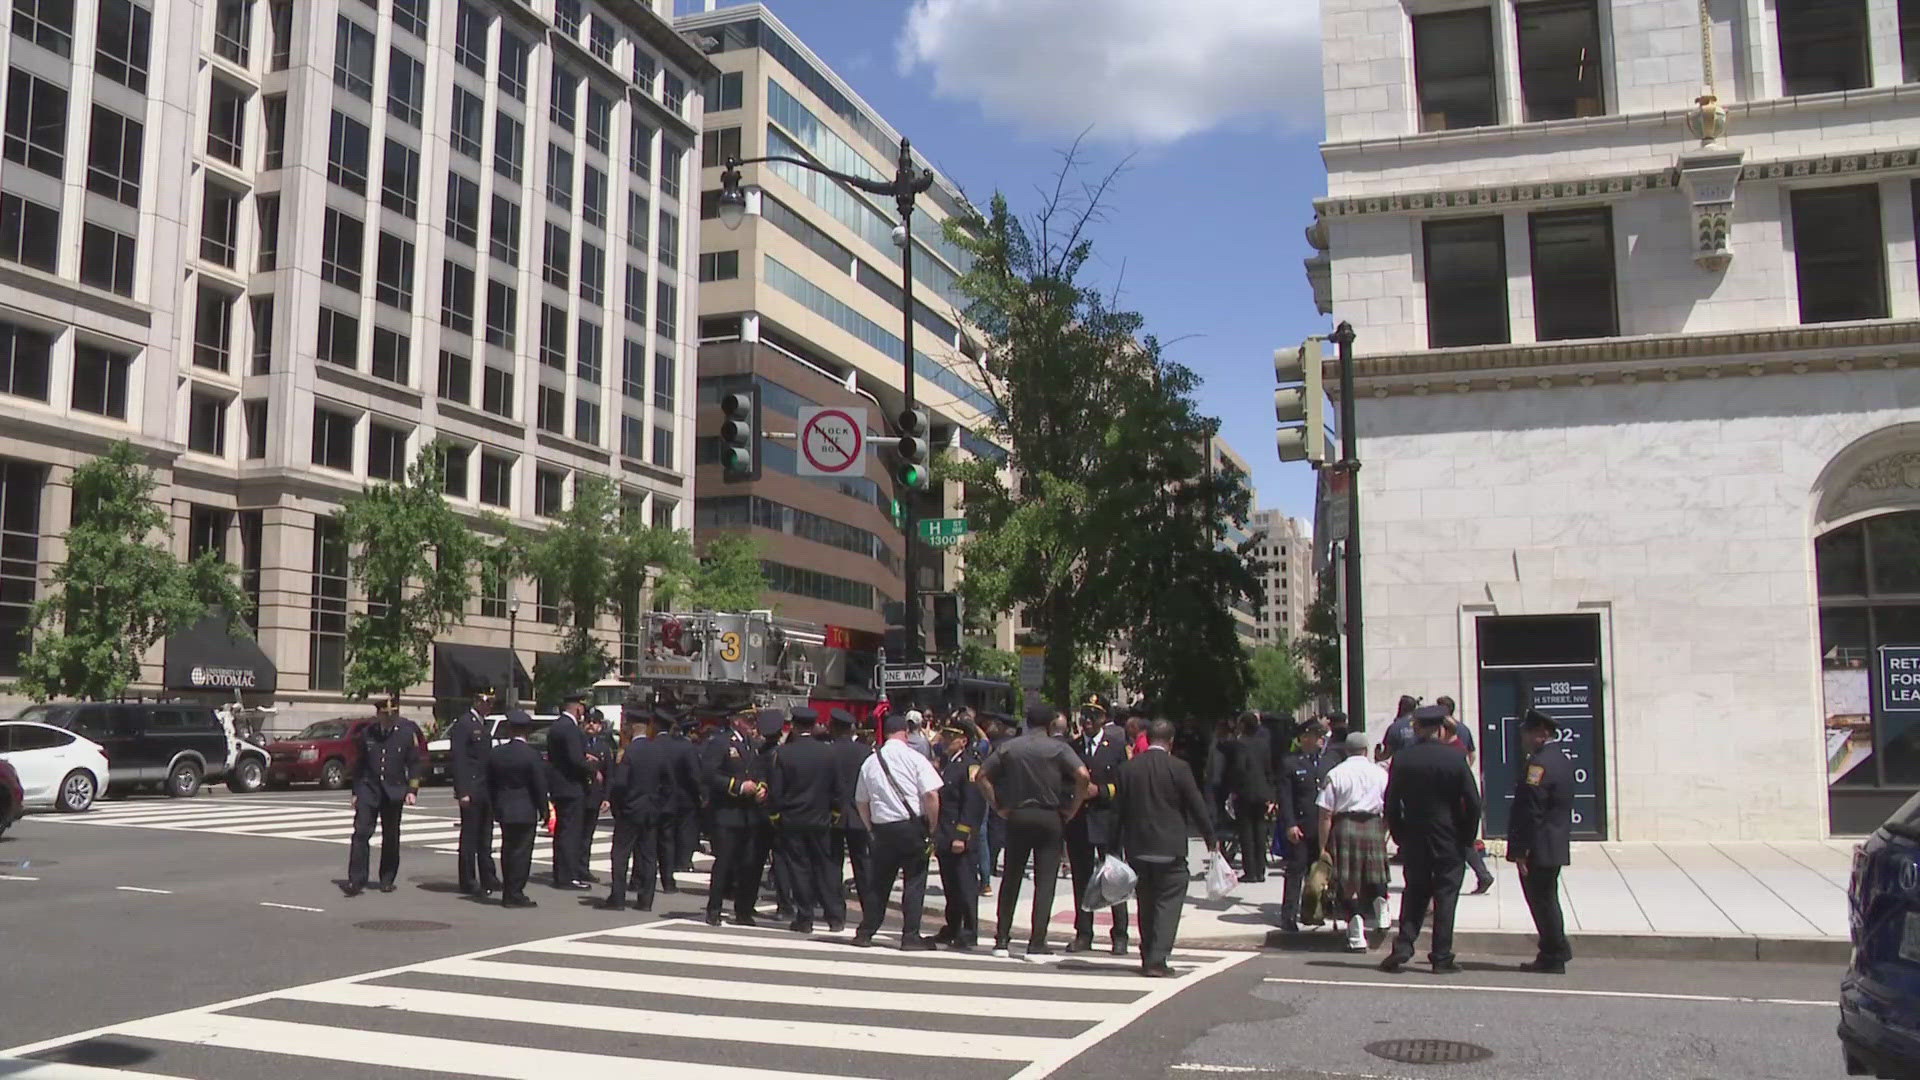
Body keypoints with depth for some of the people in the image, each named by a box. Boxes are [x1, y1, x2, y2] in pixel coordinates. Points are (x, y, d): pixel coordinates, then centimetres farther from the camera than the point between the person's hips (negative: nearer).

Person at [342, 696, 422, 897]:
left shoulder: (407, 733, -1)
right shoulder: (366, 733, 3)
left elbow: (414, 764, 2)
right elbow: (359, 764, 11)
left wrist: (411, 790, -6)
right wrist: (356, 792, 10)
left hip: (394, 791, 0)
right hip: (368, 788, 0)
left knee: (391, 837, 7)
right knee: (361, 833, -10)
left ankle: (387, 880, 20)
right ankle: (356, 880, -10)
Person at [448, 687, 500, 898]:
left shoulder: (485, 725, 16)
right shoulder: (463, 725, -11)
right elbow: (458, 760, -16)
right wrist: (462, 792, -20)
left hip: (486, 791, 8)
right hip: (472, 791, -8)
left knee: (485, 837, 13)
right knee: (469, 837, -1)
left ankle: (488, 879, 20)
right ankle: (468, 882, 5)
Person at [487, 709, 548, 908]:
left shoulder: (496, 753, 1)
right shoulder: (532, 755, -15)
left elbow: (490, 783, 8)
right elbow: (540, 785, -12)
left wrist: (496, 807, 17)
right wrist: (543, 810, -2)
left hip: (502, 810, 6)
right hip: (525, 811, -5)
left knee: (508, 850, 15)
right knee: (521, 852, 1)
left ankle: (508, 892, 22)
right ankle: (514, 894, 2)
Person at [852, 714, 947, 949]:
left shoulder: (870, 762, 6)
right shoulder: (915, 759, -7)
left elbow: (861, 802, 11)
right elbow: (931, 795, -14)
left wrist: (872, 828, 20)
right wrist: (932, 828, -4)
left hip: (883, 828, 4)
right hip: (913, 826, -4)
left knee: (879, 882, 13)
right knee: (914, 881, 3)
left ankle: (865, 933, 16)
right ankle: (911, 936, 3)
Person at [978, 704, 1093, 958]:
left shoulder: (1009, 747, 6)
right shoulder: (1058, 748, -4)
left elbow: (983, 776, 4)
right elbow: (1083, 776, -17)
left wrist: (999, 808, 6)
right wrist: (1072, 809, -8)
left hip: (1016, 816, 3)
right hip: (1049, 817, -3)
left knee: (1010, 879, 12)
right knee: (1045, 882, 1)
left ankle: (1002, 940, 12)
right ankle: (1037, 944, -3)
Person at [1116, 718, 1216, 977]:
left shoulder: (1126, 769, 1)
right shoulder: (1178, 768, -8)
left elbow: (1118, 810, 4)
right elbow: (1197, 807, -4)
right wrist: (1210, 840, 7)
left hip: (1137, 848, 4)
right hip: (1170, 848, -4)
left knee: (1146, 904, 14)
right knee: (1168, 902, 0)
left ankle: (1148, 958, 19)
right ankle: (1158, 959, -10)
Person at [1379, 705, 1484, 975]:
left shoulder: (1401, 759, -3)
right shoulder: (1455, 758, -10)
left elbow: (1391, 803, 1)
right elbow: (1473, 801, -8)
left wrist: (1399, 836, 11)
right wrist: (1468, 836, 3)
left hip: (1414, 841, 2)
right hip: (1450, 841, -2)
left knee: (1414, 894, 13)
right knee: (1445, 897, 4)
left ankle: (1402, 948, 4)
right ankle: (1441, 957, 6)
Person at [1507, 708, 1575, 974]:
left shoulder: (1539, 763, -19)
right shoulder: (1562, 760, 12)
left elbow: (1531, 811, -22)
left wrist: (1520, 850, -20)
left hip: (1538, 849, -10)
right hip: (1557, 845, 10)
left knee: (1542, 901, -1)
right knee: (1547, 899, 17)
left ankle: (1553, 957, 6)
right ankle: (1554, 952, 24)